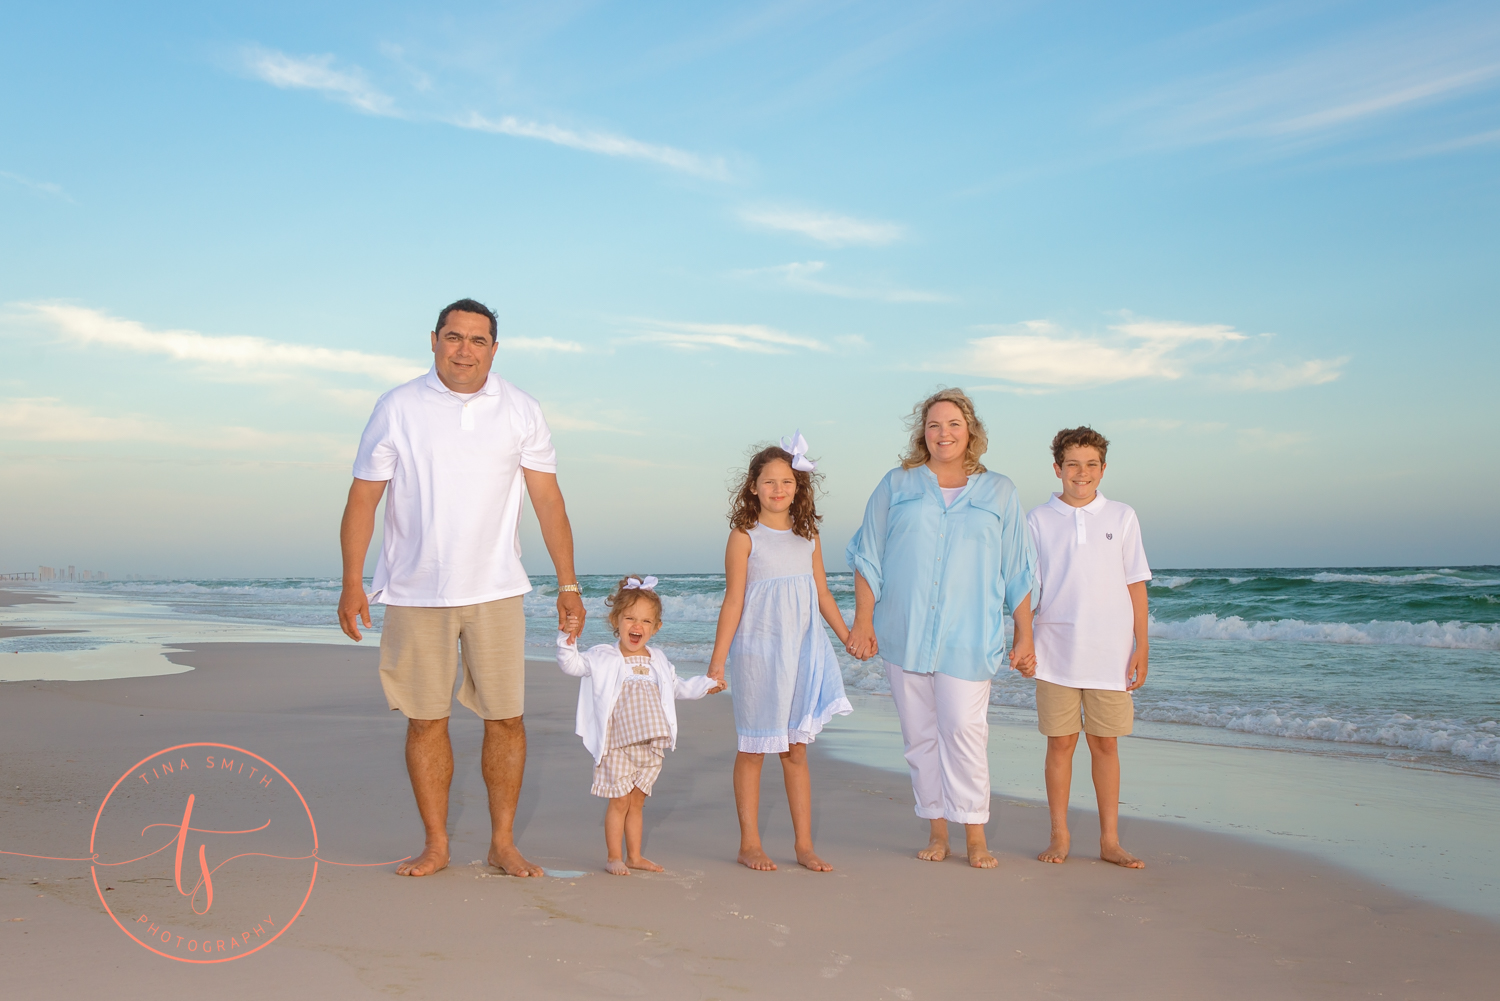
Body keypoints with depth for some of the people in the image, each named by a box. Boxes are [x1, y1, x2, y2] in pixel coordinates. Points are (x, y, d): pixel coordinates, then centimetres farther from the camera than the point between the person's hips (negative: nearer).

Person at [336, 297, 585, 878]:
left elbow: (548, 500, 5)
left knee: (505, 718, 2)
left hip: (495, 590, 1)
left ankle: (503, 843, 15)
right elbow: (363, 498, 1)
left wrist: (568, 584, 2)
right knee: (425, 720, 4)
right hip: (415, 592, -1)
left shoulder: (521, 411, 4)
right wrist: (352, 582, -6)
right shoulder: (398, 409, 0)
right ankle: (436, 845, 17)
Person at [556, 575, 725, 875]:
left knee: (636, 802, 14)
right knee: (619, 802, -1)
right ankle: (613, 857, 12)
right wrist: (567, 642, -28)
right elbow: (572, 665, -12)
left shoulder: (658, 661, 12)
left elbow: (676, 687, 27)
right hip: (617, 746, -5)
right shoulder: (603, 658, -3)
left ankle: (634, 856, 24)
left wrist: (704, 685, 22)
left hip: (650, 747, 5)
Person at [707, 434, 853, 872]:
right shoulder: (745, 536, -5)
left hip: (802, 651, 4)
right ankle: (750, 844, 15)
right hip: (757, 651, -4)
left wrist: (849, 636, 15)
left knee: (796, 751, 9)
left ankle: (804, 844, 16)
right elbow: (733, 601, -6)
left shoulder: (808, 537, 9)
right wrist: (717, 661, -7)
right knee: (753, 750, 5)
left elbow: (822, 594, 16)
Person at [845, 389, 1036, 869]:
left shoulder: (999, 493, 10)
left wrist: (1024, 634, 6)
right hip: (904, 632, 1)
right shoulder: (897, 486, 9)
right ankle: (936, 830, 15)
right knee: (920, 733, 4)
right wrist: (862, 621, 0)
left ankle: (974, 835, -1)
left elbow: (1017, 572, 10)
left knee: (964, 729, -11)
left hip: (967, 635, -1)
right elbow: (870, 559, 8)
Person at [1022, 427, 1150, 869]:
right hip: (1056, 653, 0)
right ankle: (1059, 836, 16)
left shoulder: (1121, 517, 5)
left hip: (1110, 654, 0)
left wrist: (1141, 646, 2)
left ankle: (1110, 840, 15)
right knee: (1060, 743, 5)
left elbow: (1135, 585, 6)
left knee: (1105, 744, 6)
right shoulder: (1039, 520, 3)